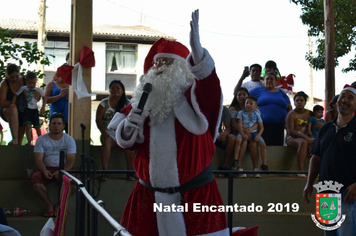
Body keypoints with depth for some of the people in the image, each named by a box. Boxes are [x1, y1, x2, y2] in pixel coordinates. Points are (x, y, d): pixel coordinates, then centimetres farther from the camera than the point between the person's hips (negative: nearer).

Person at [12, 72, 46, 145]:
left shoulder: (38, 90, 2)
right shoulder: (23, 89, 0)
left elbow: (44, 98, 7)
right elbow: (15, 95, 4)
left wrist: (43, 107, -4)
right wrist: (13, 105, -5)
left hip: (34, 110, 1)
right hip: (26, 110, -1)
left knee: (37, 127, 5)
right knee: (27, 125, -15)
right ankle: (29, 142, -12)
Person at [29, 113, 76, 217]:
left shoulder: (69, 140, 4)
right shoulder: (41, 139, 6)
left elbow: (71, 161, -4)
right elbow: (39, 159, -1)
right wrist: (44, 171, -23)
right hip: (47, 169, 1)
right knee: (34, 178, -32)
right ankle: (49, 205, -16)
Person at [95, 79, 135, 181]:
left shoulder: (127, 103, 10)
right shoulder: (104, 103, 9)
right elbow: (98, 119, 2)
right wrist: (104, 132, -14)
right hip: (108, 133, 0)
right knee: (106, 142, -36)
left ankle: (130, 172, -31)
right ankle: (105, 172, -39)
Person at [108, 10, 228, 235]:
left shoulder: (194, 96, -4)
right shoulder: (144, 97, 10)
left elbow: (210, 86, -28)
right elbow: (124, 141, 15)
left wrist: (197, 49, -46)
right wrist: (131, 123, -9)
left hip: (194, 192, -4)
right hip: (150, 195, 4)